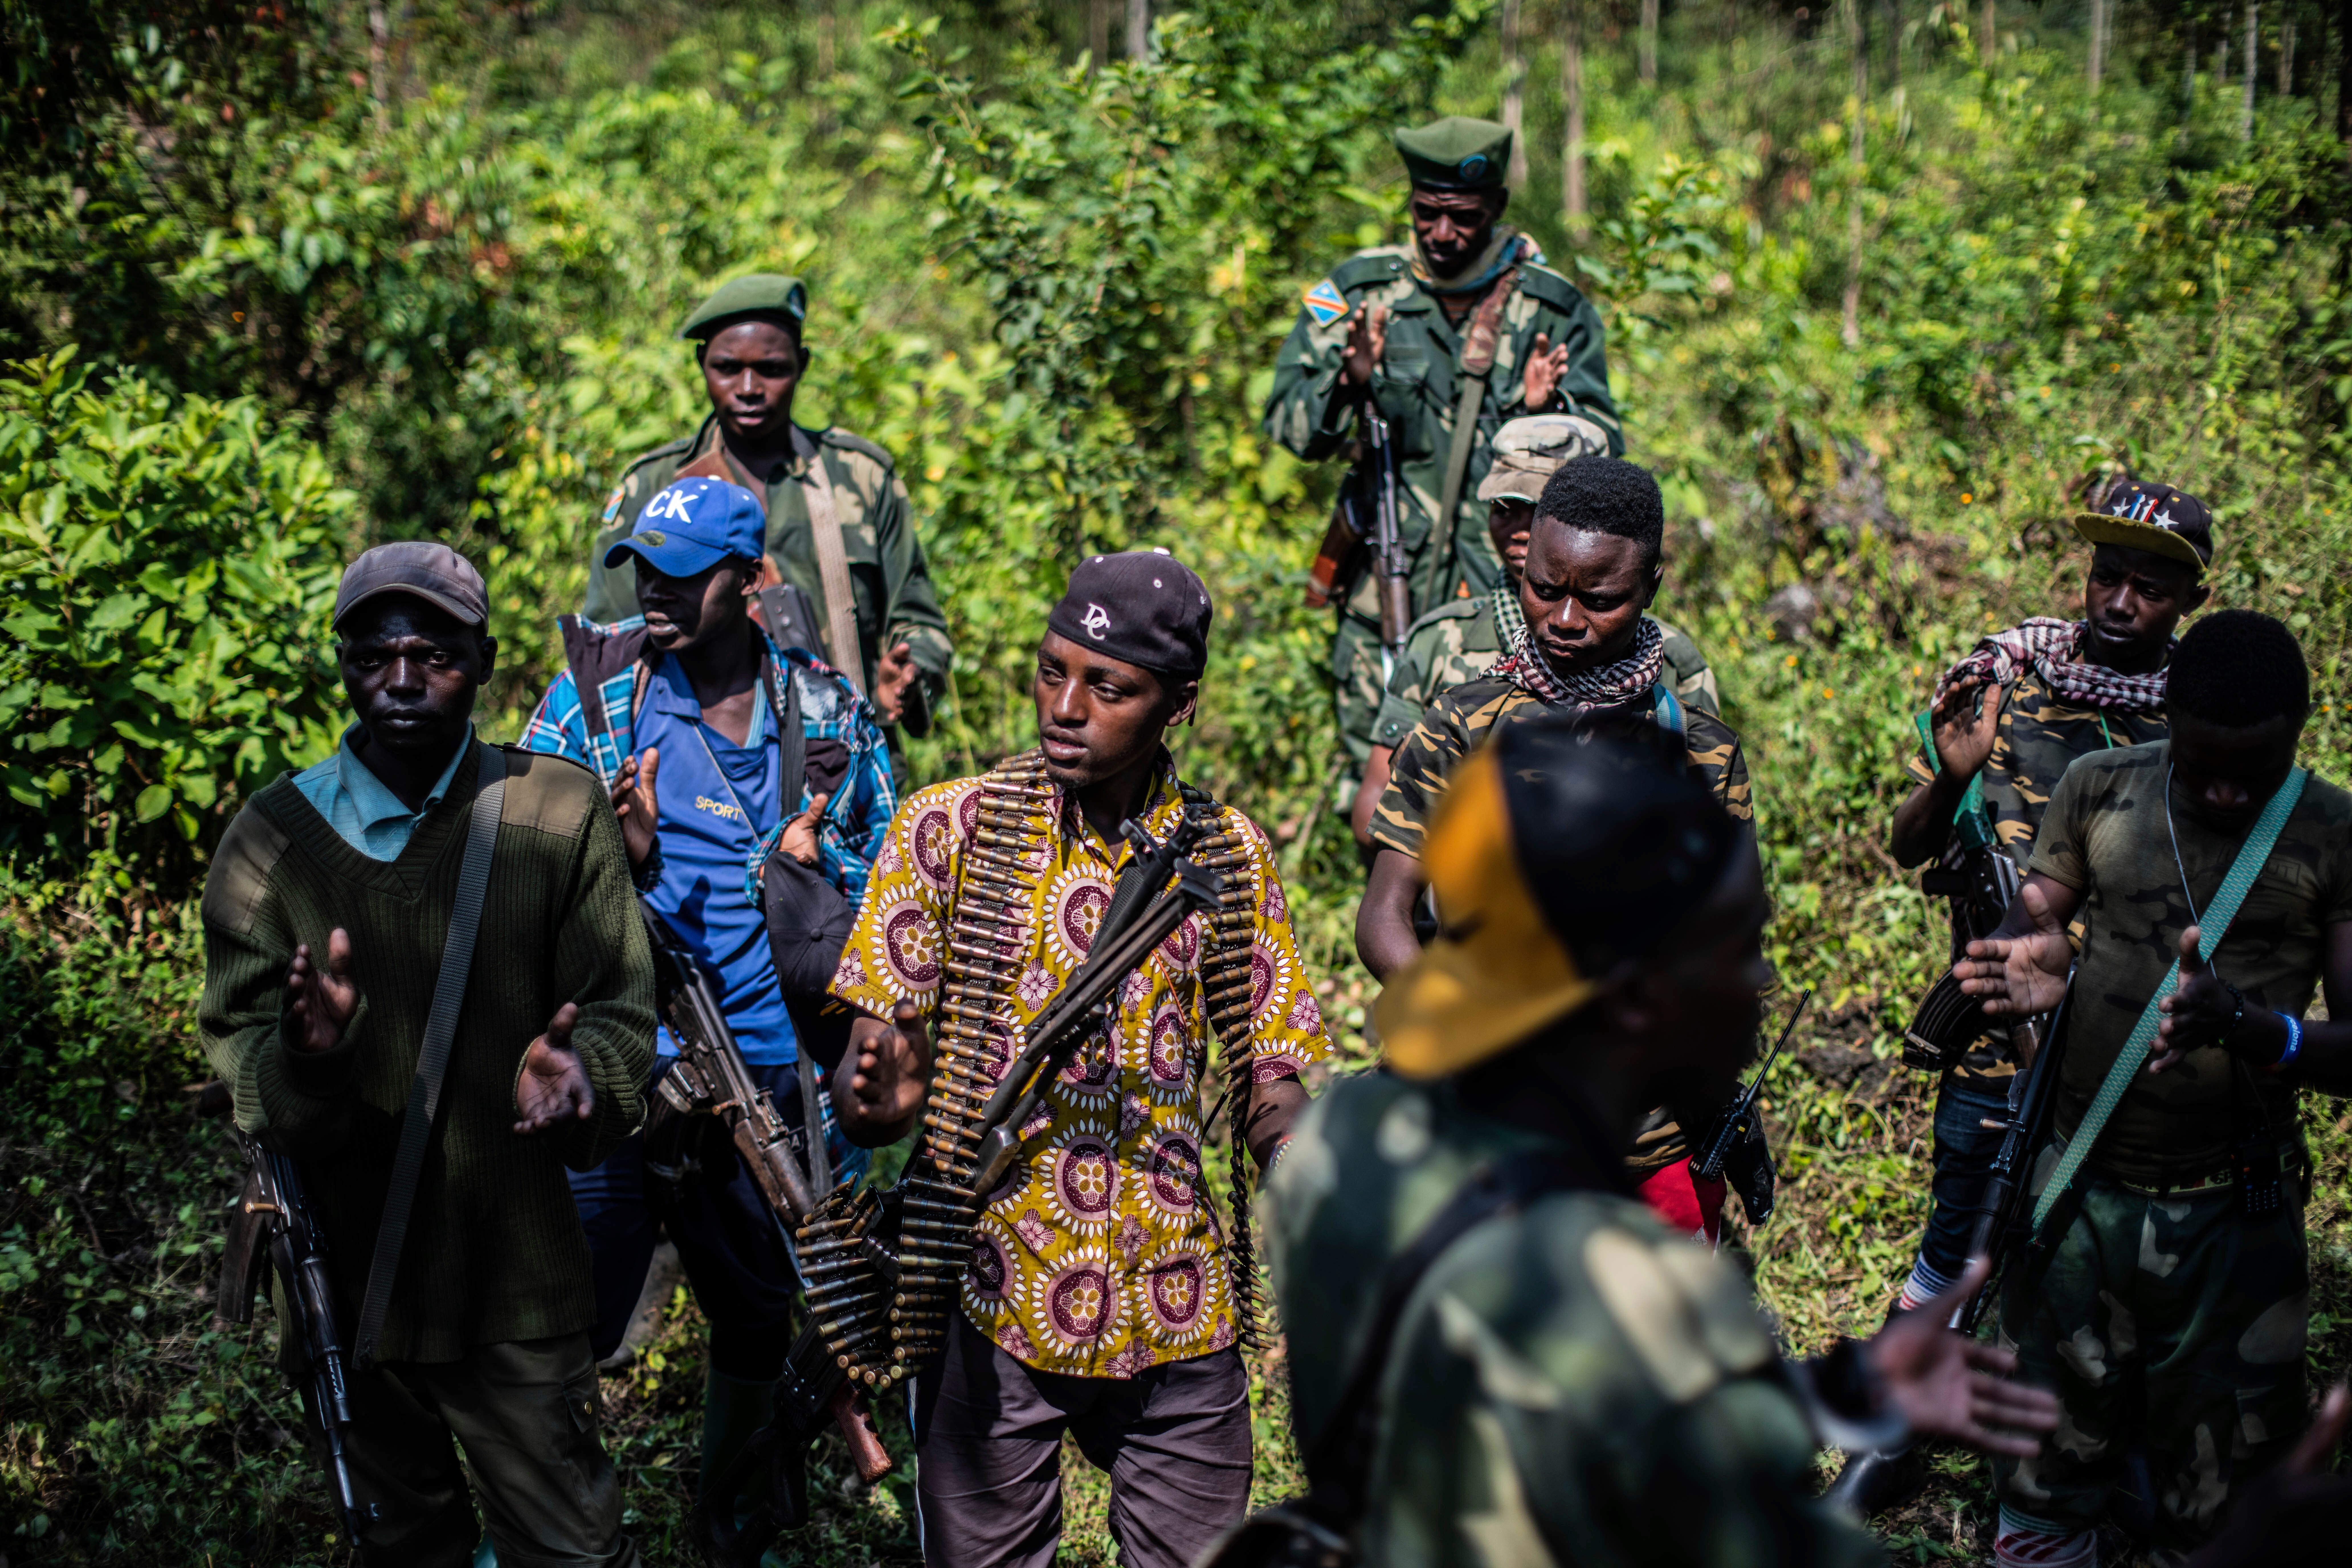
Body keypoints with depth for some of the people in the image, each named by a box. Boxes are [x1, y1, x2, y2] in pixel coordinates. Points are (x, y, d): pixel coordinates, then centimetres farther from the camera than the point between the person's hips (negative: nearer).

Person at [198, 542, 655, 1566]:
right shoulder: (272, 837, -3)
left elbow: (622, 1009, -3)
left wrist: (575, 1065, -26)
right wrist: (306, 1053, -31)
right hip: (346, 1274, 2)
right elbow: (239, 1050, -7)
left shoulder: (559, 813, -3)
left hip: (516, 1279, -1)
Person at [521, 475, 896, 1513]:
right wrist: (617, 854, -22)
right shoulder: (594, 690, -1)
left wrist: (820, 862, -11)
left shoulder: (828, 710, 3)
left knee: (757, 1325, 17)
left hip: (768, 1072, 2)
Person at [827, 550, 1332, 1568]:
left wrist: (1289, 1143, -17)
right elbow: (865, 1071, -4)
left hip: (1179, 1311, 2)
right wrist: (878, 1101, -28)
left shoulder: (1229, 855, 3)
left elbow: (1271, 1074, 6)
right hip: (990, 1297, -2)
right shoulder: (948, 828, -3)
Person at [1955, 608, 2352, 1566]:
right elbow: (2029, 927, 9)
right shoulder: (2098, 790, 1)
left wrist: (2247, 1030, -30)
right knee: (2048, 1477, 12)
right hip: (2080, 1198, 2)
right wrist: (2033, 973, -16)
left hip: (2231, 1219, -2)